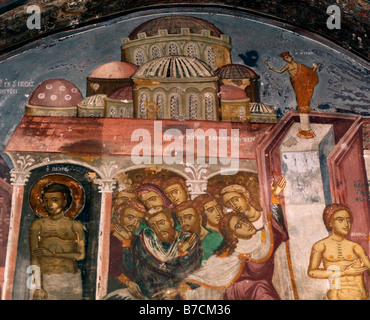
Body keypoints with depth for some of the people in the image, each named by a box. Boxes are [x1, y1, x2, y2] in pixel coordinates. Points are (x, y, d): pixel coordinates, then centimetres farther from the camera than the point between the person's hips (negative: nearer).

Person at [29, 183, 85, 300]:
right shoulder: (37, 225, 1)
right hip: (45, 279, -1)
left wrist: (51, 253, -9)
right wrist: (38, 287, -13)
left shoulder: (75, 226, 2)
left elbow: (81, 255, -2)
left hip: (70, 280, 1)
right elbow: (34, 257, -5)